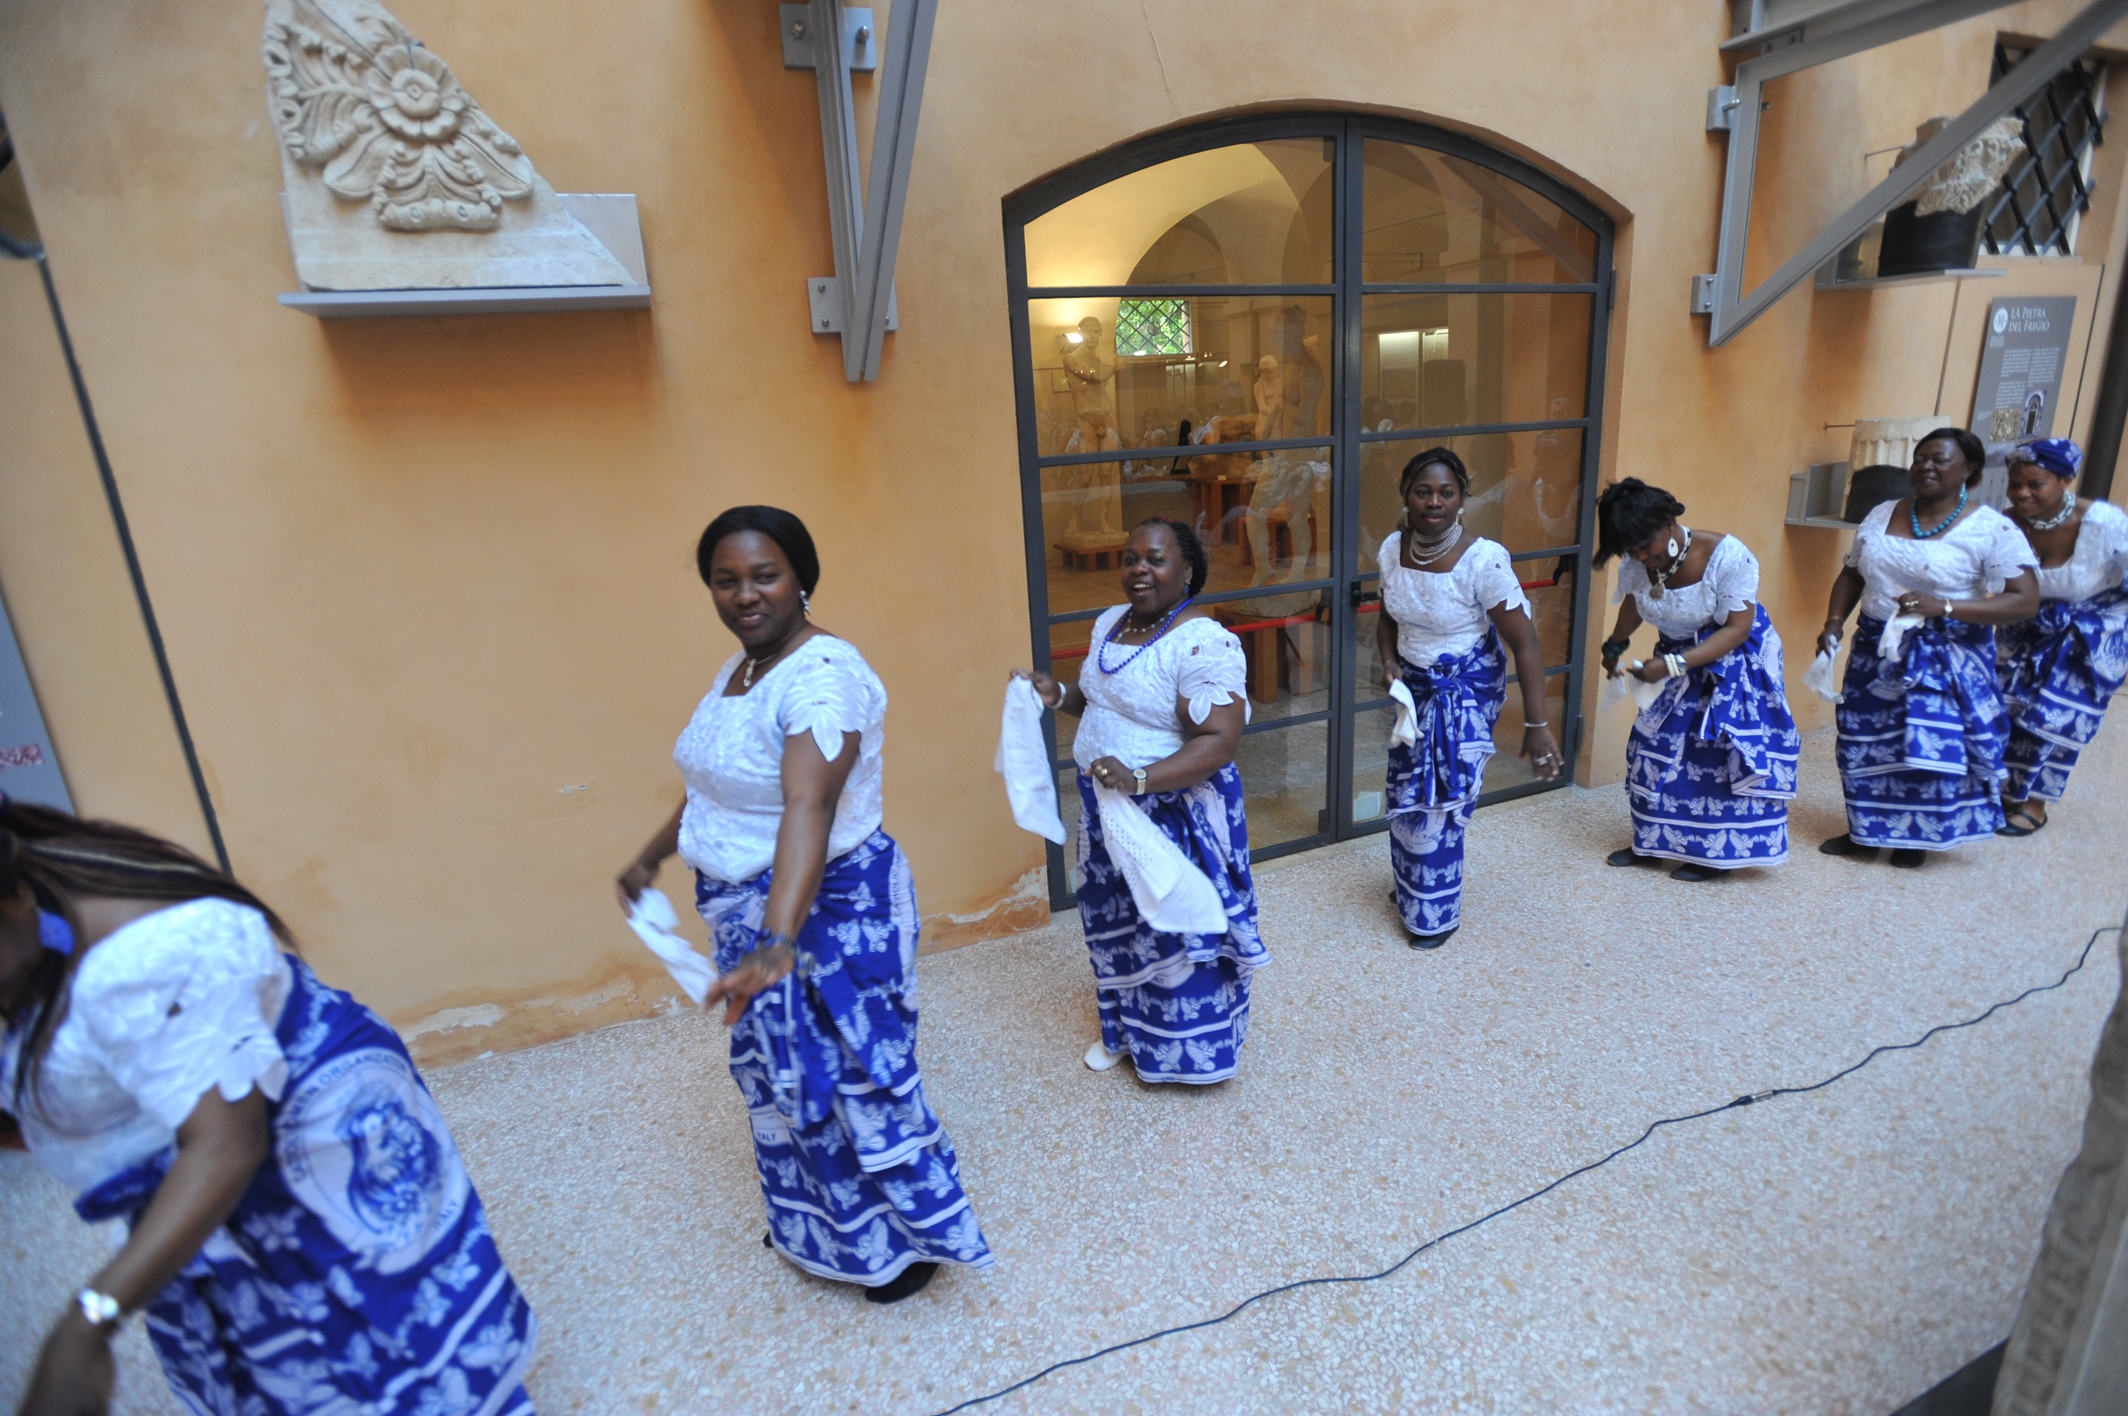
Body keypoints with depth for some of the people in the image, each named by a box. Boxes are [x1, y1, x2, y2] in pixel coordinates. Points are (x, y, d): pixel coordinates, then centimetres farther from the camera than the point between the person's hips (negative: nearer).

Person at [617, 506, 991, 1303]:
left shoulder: (824, 676, -25)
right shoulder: (740, 668, 5)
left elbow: (808, 808, -39)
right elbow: (711, 785, 19)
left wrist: (777, 943, -49)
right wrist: (653, 855, 23)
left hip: (830, 910, -9)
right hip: (748, 910, 9)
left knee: (847, 1078, 6)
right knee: (782, 1074, 23)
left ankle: (908, 1237, 32)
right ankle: (816, 1224, 47)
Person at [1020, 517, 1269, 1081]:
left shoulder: (1202, 644, -22)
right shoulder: (1110, 622, 5)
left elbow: (1220, 740, -27)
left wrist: (1140, 778, -37)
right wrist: (1059, 696, 1)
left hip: (1174, 815, -8)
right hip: (1107, 806, 8)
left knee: (1176, 926, 8)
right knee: (1117, 922, 21)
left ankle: (1183, 1051, 33)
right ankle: (1125, 1030, 45)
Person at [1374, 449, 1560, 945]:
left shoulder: (1484, 561, -25)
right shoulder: (1392, 549, -7)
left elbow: (1525, 646, -22)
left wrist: (1536, 726, -23)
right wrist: (1391, 663, -7)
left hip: (1467, 691, -5)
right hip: (1415, 686, 5)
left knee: (1438, 802, 2)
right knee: (1406, 793, 15)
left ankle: (1436, 913, 25)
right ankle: (1411, 887, 41)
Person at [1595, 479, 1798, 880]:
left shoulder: (1727, 555, -28)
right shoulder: (1637, 563, -13)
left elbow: (1739, 628, -26)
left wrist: (1674, 665, -34)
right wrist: (1615, 645, 2)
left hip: (1735, 658, -5)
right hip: (1677, 657, 5)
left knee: (1720, 750, -4)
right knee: (1657, 742, 5)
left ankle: (1714, 855, 9)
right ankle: (1652, 842, 20)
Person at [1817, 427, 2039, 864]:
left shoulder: (1991, 529, -9)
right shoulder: (1881, 514, 6)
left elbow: (2026, 601, -13)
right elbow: (1852, 575, 14)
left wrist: (1943, 606, -26)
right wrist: (1834, 623, -2)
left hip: (1946, 658, -4)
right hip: (1876, 650, 4)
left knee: (1929, 749, -1)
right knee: (1864, 741, 7)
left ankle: (1915, 837, 20)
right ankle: (1864, 831, 24)